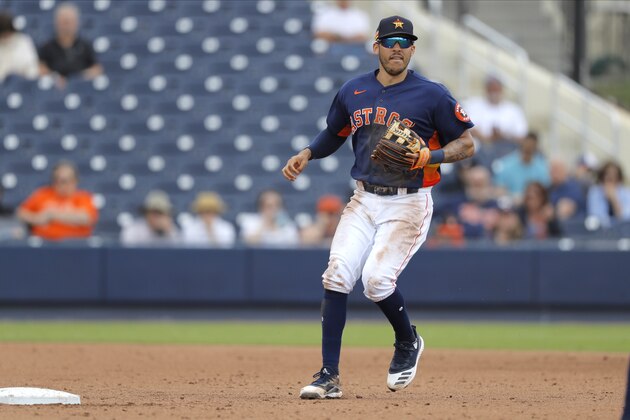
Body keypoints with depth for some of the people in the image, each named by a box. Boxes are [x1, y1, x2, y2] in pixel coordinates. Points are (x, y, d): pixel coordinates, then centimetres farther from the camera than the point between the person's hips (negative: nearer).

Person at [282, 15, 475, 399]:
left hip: (408, 204, -4)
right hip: (365, 199, 4)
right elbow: (334, 135, 23)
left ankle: (408, 342, 14)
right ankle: (329, 377, -8)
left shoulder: (431, 95, -7)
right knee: (337, 276, -11)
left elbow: (467, 145, -2)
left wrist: (429, 157, -19)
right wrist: (307, 154, 3)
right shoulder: (353, 93, 7)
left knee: (376, 279, -18)